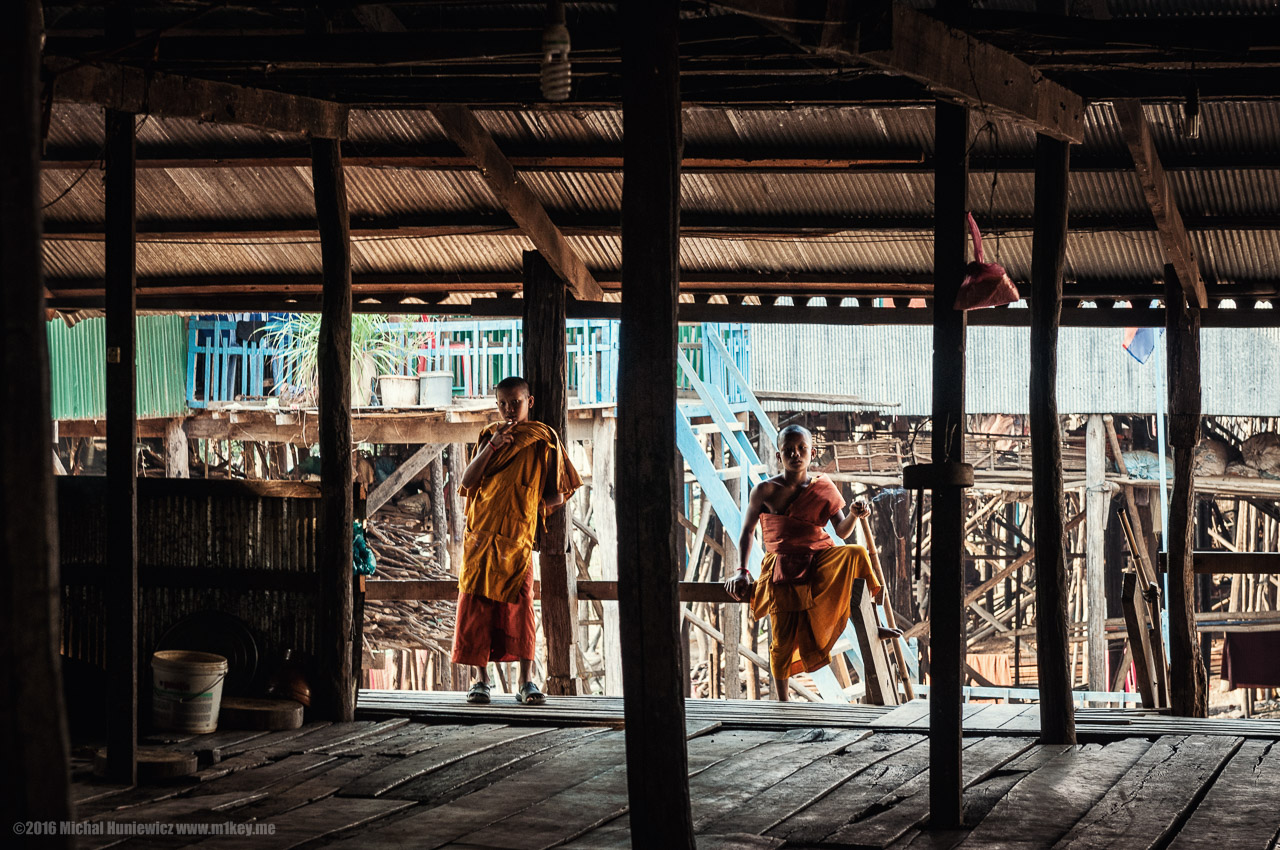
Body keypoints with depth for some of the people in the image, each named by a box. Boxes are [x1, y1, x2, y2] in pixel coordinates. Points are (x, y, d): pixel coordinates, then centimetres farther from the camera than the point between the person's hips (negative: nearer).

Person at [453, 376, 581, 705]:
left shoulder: (544, 440, 4)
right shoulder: (489, 436, 11)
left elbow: (557, 495, 6)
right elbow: (468, 480, -3)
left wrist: (530, 507, -5)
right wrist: (492, 446, -13)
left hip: (517, 538, -3)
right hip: (480, 534, 3)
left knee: (519, 605, -11)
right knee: (476, 604, 0)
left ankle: (527, 681, -10)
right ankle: (481, 679, 8)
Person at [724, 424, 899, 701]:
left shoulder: (823, 488, 9)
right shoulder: (765, 491, 1)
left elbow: (842, 531, 9)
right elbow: (747, 531, 10)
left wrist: (855, 514, -12)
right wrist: (742, 571, 1)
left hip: (821, 559, 2)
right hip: (784, 567, -2)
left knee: (856, 554, -31)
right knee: (784, 638, -9)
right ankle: (782, 702, 9)